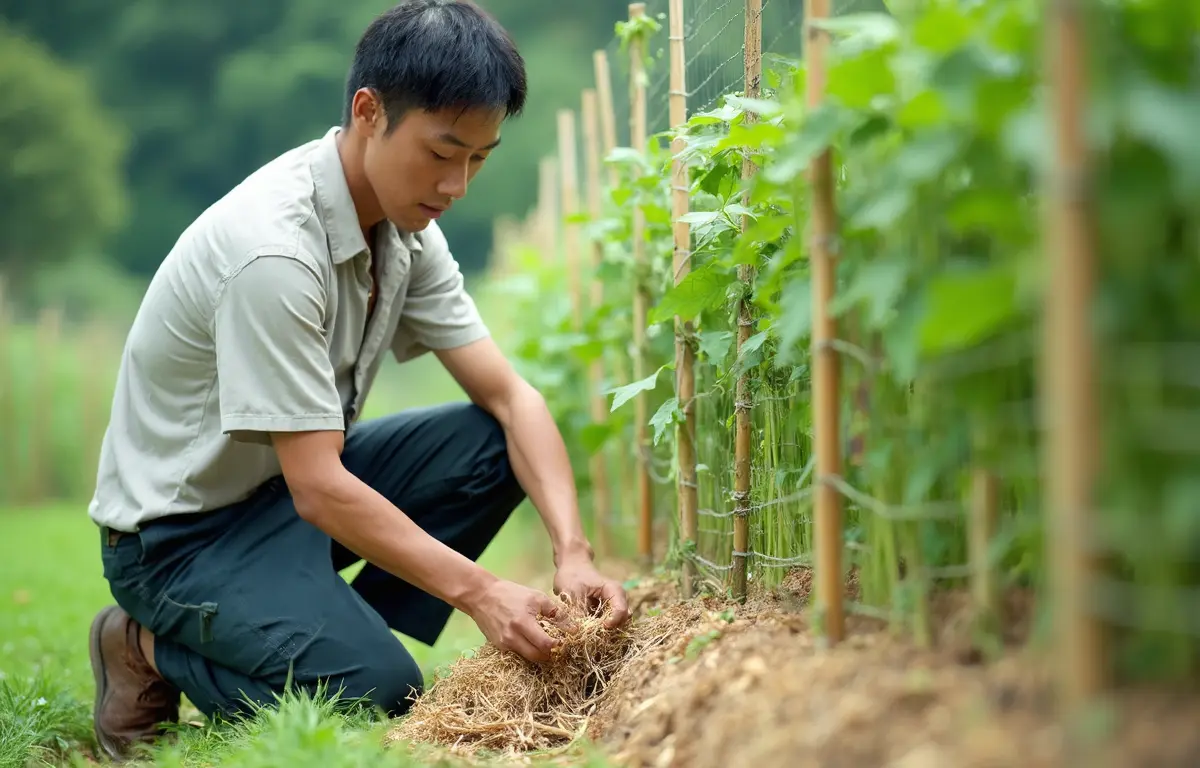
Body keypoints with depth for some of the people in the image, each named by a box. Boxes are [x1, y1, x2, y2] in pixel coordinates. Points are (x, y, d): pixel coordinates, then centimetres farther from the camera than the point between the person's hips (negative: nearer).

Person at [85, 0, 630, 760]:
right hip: (181, 532, -8)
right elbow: (320, 490, -30)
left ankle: (338, 632, -2)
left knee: (493, 443, -9)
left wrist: (574, 552, -20)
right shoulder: (273, 248, -30)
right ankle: (153, 651, -2)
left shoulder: (407, 227, -3)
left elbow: (509, 396, -6)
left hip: (294, 482, 8)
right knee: (378, 692, -25)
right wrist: (479, 591, -30)